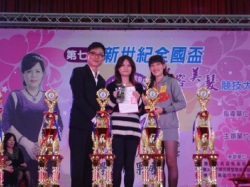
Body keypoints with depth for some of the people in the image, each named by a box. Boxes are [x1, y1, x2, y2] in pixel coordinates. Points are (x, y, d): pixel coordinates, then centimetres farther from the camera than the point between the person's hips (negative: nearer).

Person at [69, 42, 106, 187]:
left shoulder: (101, 80, 20)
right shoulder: (79, 72, 1)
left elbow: (99, 104, 16)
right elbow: (78, 98, -10)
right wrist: (93, 117, -16)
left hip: (95, 127, 6)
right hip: (80, 125, -6)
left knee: (90, 165, 4)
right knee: (78, 164, -5)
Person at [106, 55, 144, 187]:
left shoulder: (138, 87, 14)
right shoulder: (112, 86, 7)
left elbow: (142, 111, 13)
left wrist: (138, 100, -5)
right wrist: (114, 98, -12)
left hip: (133, 130, 2)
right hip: (117, 129, -2)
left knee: (129, 164, 3)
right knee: (118, 163, -7)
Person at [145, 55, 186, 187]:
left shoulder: (171, 81, 2)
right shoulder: (150, 85, 16)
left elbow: (182, 103, -5)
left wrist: (163, 110, -14)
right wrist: (145, 103, -2)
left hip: (169, 127, -4)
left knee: (171, 162, -6)